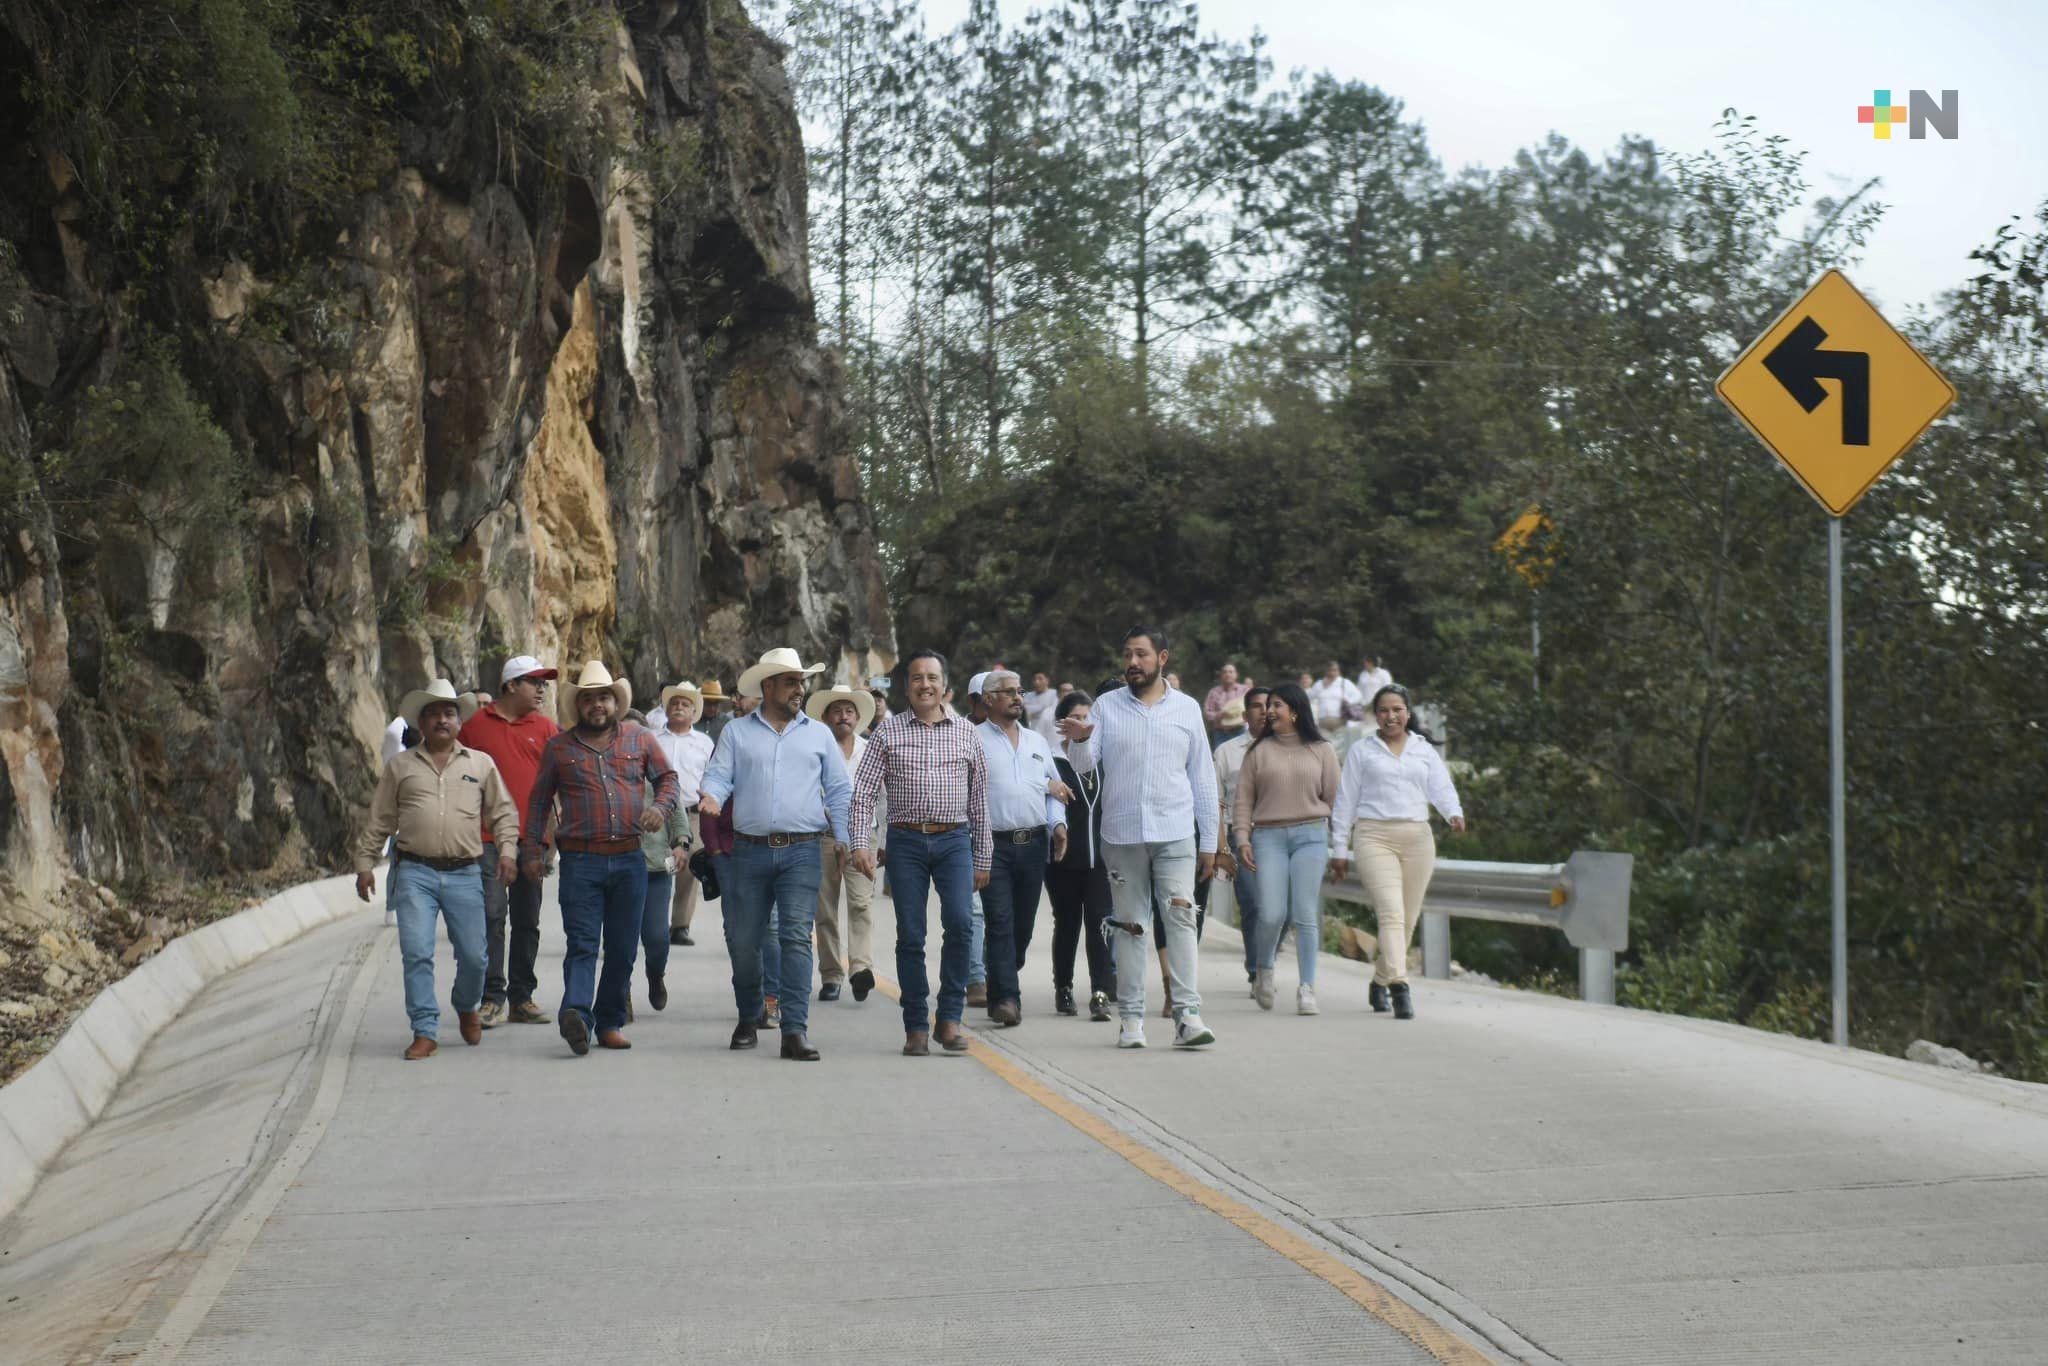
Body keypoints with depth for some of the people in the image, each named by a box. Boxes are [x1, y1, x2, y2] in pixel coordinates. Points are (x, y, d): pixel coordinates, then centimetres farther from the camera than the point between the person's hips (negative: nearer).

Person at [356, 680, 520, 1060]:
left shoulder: (481, 764, 14)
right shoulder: (400, 766, 13)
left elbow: (502, 811, 15)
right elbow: (379, 821, 15)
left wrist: (507, 848, 0)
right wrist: (365, 863, 11)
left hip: (464, 875, 1)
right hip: (414, 874, -1)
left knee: (473, 955, 0)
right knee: (416, 953, -10)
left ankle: (467, 1009, 29)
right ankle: (425, 1032, -4)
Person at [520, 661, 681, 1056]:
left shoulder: (640, 742, 12)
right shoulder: (558, 748, 9)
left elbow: (668, 778, 17)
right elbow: (539, 801, 12)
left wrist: (661, 806, -6)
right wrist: (531, 851, 7)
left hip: (629, 861, 2)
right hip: (580, 861, -2)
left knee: (622, 949, 6)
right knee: (582, 945, -14)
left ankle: (610, 1021, 15)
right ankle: (576, 1014, -29)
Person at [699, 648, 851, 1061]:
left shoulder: (818, 734, 14)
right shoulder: (737, 732, 11)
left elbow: (839, 791, 13)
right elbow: (718, 775, 3)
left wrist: (846, 841, 2)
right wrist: (711, 796, -20)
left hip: (802, 852, 0)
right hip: (750, 852, 0)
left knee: (796, 937, -12)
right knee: (742, 939, 4)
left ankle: (795, 1031, -13)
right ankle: (749, 1017, 27)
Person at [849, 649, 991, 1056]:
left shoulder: (966, 733, 9)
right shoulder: (888, 732, 5)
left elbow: (979, 799, 12)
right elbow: (863, 792, 1)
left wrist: (982, 861, 11)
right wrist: (860, 843, -12)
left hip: (954, 840, 0)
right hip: (906, 842, 0)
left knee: (959, 920, -18)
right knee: (910, 935, 0)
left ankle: (950, 1018, -7)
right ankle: (916, 1027, 9)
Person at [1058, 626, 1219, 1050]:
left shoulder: (1187, 708, 9)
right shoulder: (1107, 706, 8)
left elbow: (1203, 777, 12)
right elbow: (1084, 764, 0)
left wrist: (1209, 841, 9)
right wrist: (1080, 740, -23)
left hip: (1175, 835, -1)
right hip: (1122, 835, 1)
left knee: (1181, 918, -12)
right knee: (1129, 927, 4)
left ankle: (1187, 1015, -16)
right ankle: (1132, 1018, 9)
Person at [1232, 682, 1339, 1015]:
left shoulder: (1321, 750, 10)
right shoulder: (1258, 751, 11)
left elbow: (1333, 797, 10)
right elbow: (1243, 799, 9)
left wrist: (1337, 846, 5)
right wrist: (1242, 839, -1)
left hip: (1310, 836, 0)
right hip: (1268, 837, 0)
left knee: (1306, 915, -6)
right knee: (1271, 914, -10)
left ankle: (1307, 988, -1)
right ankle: (1264, 971, 17)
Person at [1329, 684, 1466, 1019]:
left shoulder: (1425, 751, 15)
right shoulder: (1361, 751, 10)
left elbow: (1441, 787, 3)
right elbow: (1345, 801, 11)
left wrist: (1454, 813, -19)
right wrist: (1339, 850, 7)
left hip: (1417, 838, 3)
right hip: (1374, 837, -3)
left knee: (1409, 919, 5)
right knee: (1391, 913, -19)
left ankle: (1380, 983, 24)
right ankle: (1399, 986, -28)